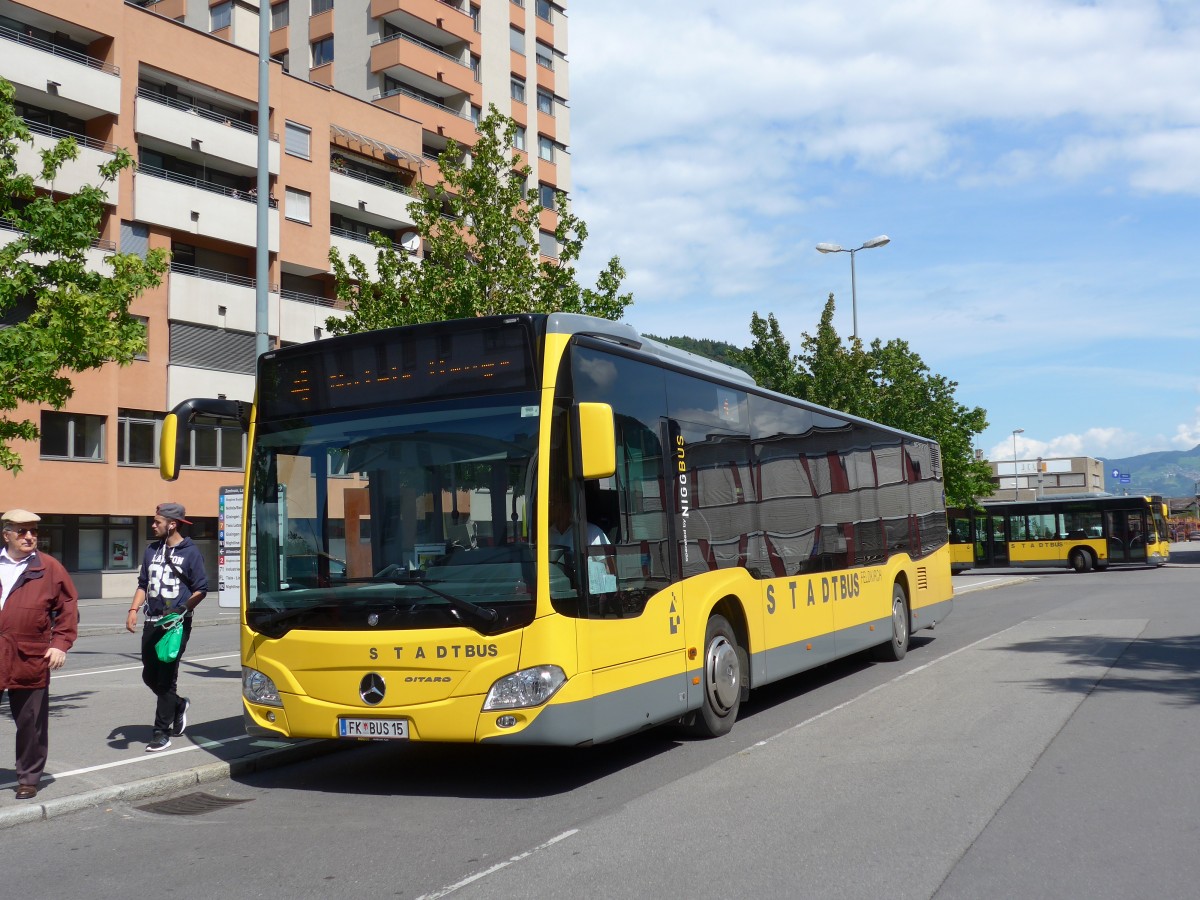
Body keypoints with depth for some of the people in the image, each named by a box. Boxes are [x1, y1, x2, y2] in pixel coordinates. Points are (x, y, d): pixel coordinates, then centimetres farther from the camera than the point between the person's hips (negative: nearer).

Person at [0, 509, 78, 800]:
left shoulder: (50, 568, 1)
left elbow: (68, 608, 3)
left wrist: (60, 643, -7)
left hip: (31, 659, -2)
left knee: (30, 724, 7)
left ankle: (28, 778, 21)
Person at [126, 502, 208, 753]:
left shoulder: (190, 552, -6)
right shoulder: (152, 551, 11)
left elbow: (201, 589, -5)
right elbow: (143, 584, 18)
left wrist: (182, 610, -17)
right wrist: (133, 610, 4)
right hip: (152, 623, 6)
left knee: (166, 678, -4)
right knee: (149, 675, 11)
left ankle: (161, 733, 4)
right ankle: (178, 705, 37)